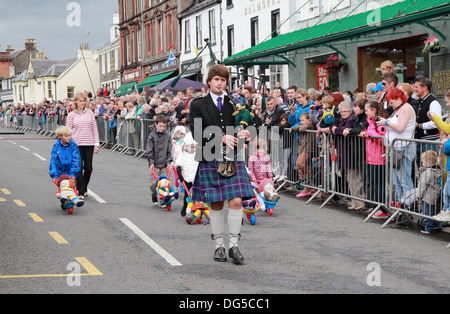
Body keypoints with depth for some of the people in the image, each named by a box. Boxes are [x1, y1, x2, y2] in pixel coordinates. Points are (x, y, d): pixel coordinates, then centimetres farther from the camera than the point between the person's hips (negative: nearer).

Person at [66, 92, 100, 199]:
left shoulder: (90, 113, 8)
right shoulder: (71, 115, 3)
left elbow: (94, 129, 9)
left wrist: (96, 144, 4)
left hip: (89, 144, 2)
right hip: (76, 145, -2)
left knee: (88, 168, 5)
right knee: (79, 168, -7)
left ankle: (84, 188, 26)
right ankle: (81, 192, -2)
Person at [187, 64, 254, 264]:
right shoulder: (198, 105, 4)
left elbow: (242, 127, 16)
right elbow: (198, 135, -6)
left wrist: (245, 133, -8)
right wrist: (222, 138, -18)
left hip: (233, 159, 2)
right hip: (210, 159, -1)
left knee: (236, 201, -8)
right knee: (216, 204, 4)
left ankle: (234, 245, 1)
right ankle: (219, 246, 15)